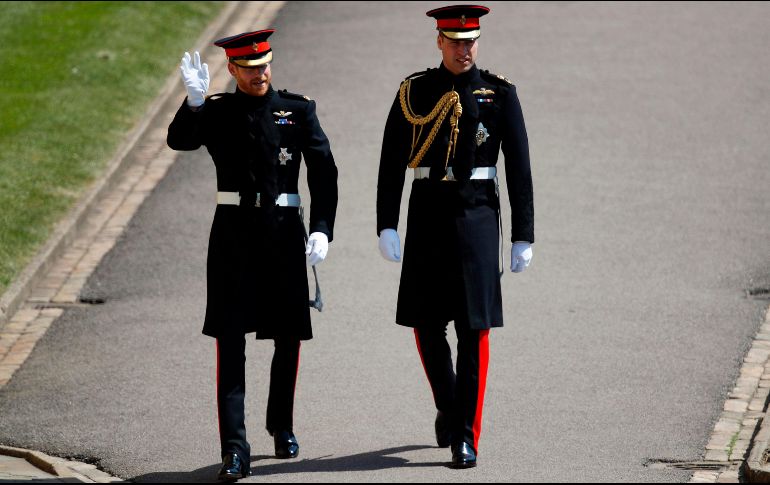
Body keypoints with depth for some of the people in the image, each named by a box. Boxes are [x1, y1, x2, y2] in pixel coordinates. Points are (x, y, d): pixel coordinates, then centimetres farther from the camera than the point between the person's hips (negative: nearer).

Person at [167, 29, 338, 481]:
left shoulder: (298, 110, 3)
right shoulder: (217, 112, 3)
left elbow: (324, 172, -1)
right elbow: (180, 140, -15)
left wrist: (322, 230, -11)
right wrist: (194, 102, -34)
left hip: (284, 232, 1)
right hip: (234, 234, -1)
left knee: (289, 336, 12)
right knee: (231, 341, -8)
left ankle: (282, 425, 36)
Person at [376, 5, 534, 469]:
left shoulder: (500, 94, 1)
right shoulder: (414, 92, 4)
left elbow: (519, 169, 2)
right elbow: (391, 164, 2)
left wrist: (524, 238, -2)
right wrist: (387, 226, -6)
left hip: (477, 215, -1)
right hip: (427, 215, 2)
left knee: (474, 328, -5)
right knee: (427, 323, 5)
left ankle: (466, 436, 0)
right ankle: (448, 407, 31)